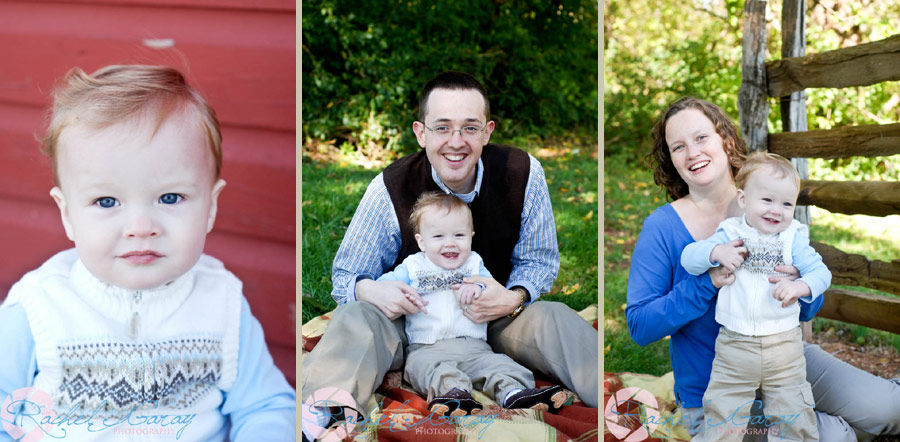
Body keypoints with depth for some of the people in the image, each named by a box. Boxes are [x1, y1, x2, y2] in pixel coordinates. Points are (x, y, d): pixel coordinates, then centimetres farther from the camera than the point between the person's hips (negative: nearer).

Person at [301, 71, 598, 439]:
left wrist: (514, 299, -25)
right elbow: (347, 274, -6)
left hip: (496, 317, 1)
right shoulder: (390, 188, -16)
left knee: (554, 319, -30)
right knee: (355, 319, -31)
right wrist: (371, 291, -32)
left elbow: (539, 260, -1)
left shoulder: (523, 174, -13)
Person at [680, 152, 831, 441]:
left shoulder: (793, 239, 3)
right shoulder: (731, 234, 2)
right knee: (722, 409, 5)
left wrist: (799, 286, -22)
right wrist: (716, 251, -20)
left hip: (784, 344, 0)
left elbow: (820, 272, -3)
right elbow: (688, 258, -2)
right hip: (734, 345, 0)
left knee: (792, 412, 5)